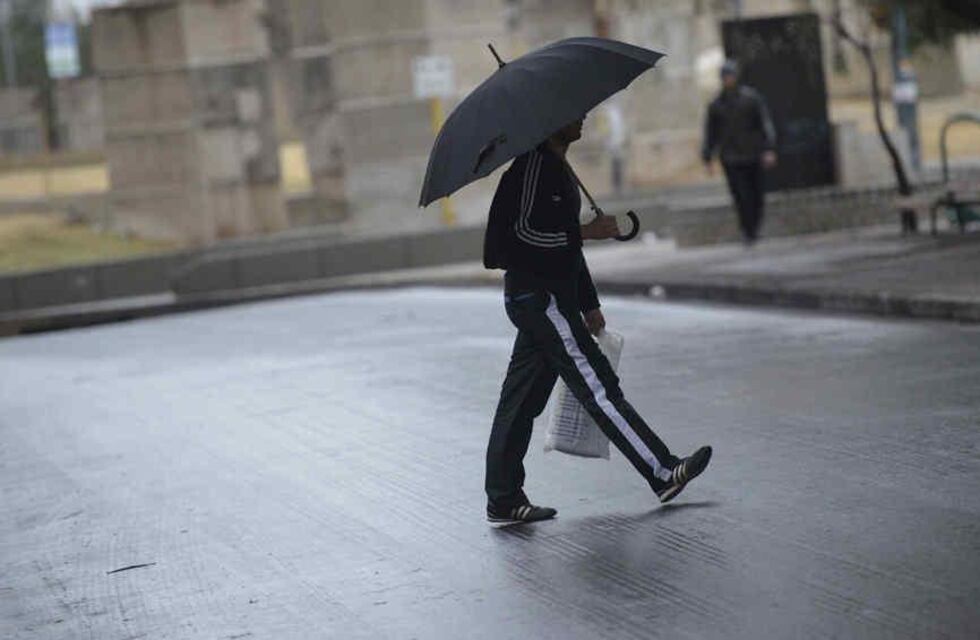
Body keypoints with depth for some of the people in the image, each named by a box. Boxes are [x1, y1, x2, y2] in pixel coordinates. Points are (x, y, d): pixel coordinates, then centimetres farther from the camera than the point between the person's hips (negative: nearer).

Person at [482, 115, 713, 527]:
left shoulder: (557, 167, 19)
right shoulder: (533, 164, -13)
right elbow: (526, 231, -22)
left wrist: (588, 305, 25)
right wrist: (588, 231, -15)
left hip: (552, 298, 10)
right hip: (538, 296, -10)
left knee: (522, 399, 9)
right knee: (597, 385, -6)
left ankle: (503, 501, 11)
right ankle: (663, 473, -4)